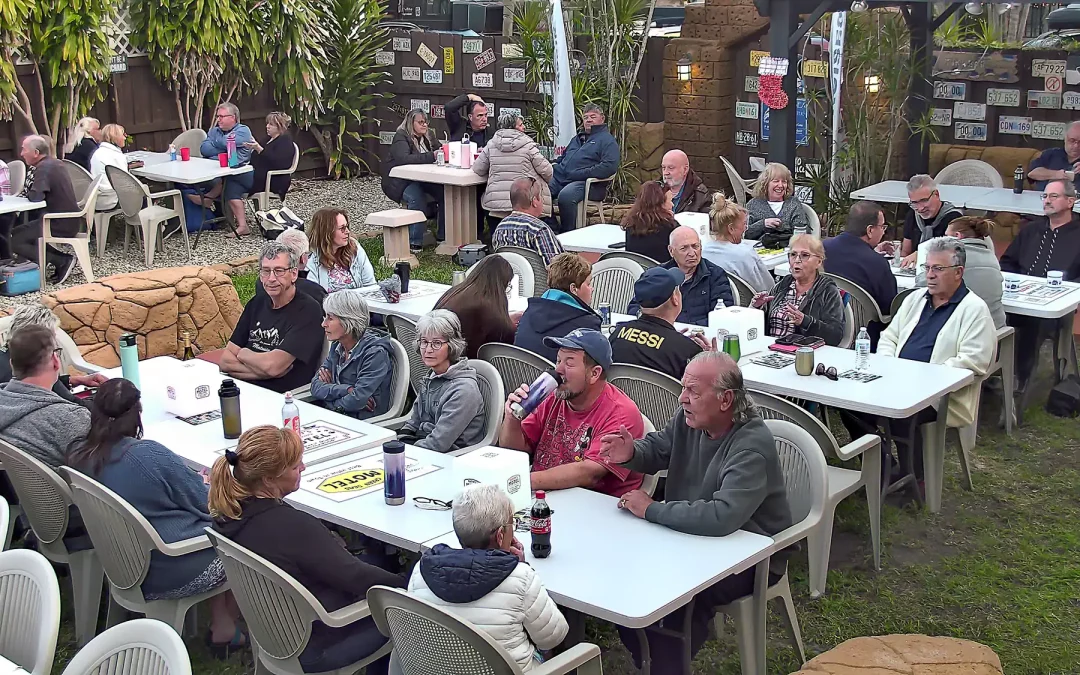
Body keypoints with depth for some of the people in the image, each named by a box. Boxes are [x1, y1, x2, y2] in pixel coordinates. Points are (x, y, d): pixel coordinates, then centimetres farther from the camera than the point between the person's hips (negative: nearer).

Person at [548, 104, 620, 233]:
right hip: (560, 177, 7)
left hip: (585, 182, -7)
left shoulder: (607, 140, 5)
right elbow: (563, 158, 40)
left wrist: (581, 174, -17)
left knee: (565, 196, -37)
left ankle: (568, 233, -23)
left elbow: (610, 166, -12)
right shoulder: (578, 137, 30)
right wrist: (554, 165, 15)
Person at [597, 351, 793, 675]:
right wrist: (630, 454, -13)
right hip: (692, 533, 8)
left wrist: (651, 510, -29)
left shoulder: (752, 445, -29)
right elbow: (656, 448, 13)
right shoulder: (689, 417, -5)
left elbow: (721, 518, -40)